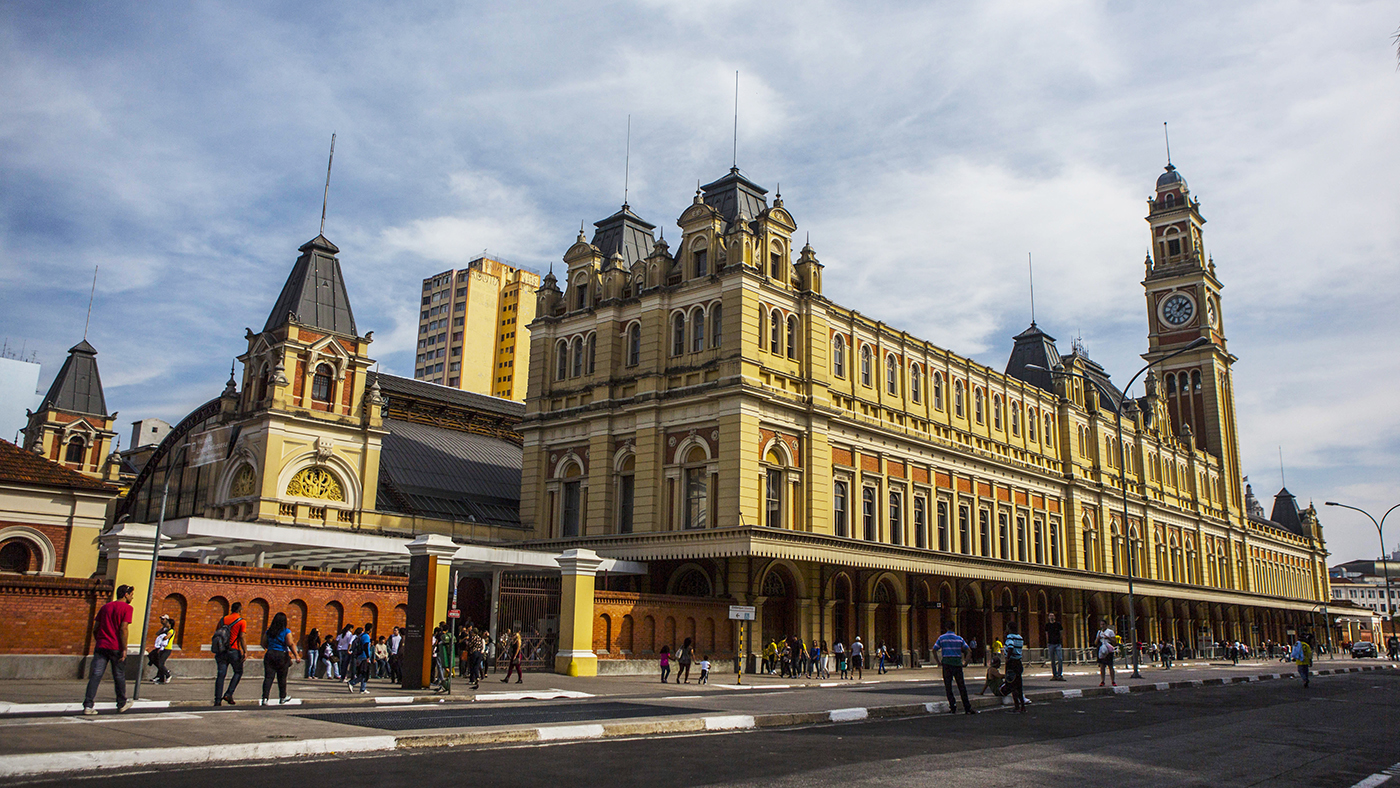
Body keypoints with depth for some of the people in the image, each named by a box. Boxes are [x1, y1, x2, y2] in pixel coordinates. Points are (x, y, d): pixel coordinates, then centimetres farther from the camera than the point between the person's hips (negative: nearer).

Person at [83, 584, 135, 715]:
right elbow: (123, 628, -13)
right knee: (119, 676, 9)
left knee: (95, 675, -1)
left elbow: (95, 628, 13)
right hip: (116, 648, -4)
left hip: (101, 646, 4)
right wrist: (124, 649, -12)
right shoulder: (127, 608, -4)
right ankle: (122, 704, 21)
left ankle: (88, 706, -10)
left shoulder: (105, 607, 14)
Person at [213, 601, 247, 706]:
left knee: (221, 674, 4)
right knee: (238, 672, 12)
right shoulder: (241, 621, -2)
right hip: (234, 650, -4)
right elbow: (242, 638, -9)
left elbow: (215, 634, 13)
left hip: (222, 650, 4)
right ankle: (228, 694, -1)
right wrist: (245, 652, -9)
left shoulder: (223, 619, 12)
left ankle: (217, 699, -1)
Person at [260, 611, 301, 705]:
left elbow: (264, 644, 12)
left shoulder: (268, 631, 6)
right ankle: (283, 697, 24)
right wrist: (296, 656, -8)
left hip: (269, 655, 3)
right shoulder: (286, 631, -6)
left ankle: (265, 698, -13)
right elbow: (291, 644, -10)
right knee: (282, 678, 10)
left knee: (268, 677, 0)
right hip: (282, 655, -3)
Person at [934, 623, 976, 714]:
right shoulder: (959, 638, 7)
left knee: (948, 686, 5)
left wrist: (938, 661, 5)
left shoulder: (942, 638, 3)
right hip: (957, 663, 1)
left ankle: (953, 708, -1)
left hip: (947, 663, -1)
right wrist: (965, 662, 6)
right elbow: (969, 651, 4)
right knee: (962, 686, 6)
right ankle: (967, 708, 7)